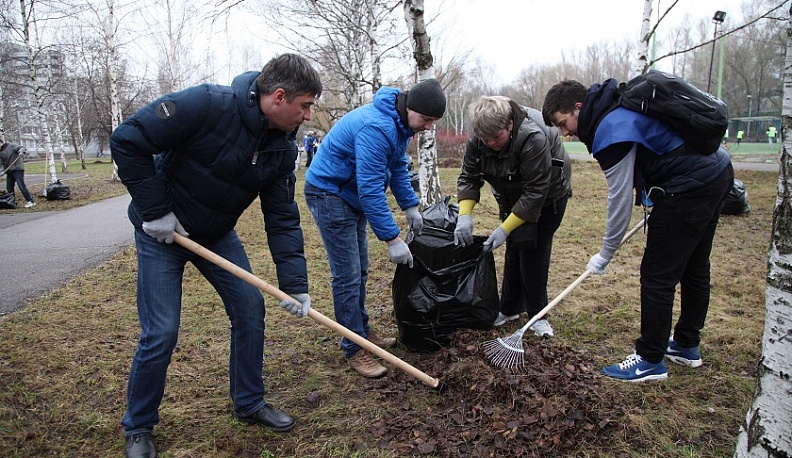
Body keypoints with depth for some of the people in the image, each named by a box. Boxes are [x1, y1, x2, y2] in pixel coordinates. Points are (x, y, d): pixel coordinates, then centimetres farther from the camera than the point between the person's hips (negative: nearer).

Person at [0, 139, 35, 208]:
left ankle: (31, 201, -14)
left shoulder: (11, 146, -2)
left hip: (17, 169, -7)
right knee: (9, 188, 9)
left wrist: (21, 151, -34)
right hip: (9, 171, 8)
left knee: (21, 186, -15)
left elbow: (22, 148, -10)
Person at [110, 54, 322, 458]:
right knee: (161, 333, -5)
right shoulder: (207, 105, -28)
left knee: (250, 308, 3)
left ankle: (249, 404, 24)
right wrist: (155, 210, -23)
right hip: (162, 230, -6)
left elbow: (282, 218, -8)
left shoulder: (282, 147, -9)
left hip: (217, 234, 6)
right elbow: (126, 141, -25)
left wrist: (294, 284, -14)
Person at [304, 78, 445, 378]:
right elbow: (371, 189, -32)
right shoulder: (376, 128, -30)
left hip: (352, 194, 10)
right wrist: (392, 239, -30)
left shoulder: (401, 124, 1)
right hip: (329, 193, -10)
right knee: (348, 276, -7)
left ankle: (363, 332, 28)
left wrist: (410, 206, 10)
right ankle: (354, 350, 3)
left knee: (360, 271, 15)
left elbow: (398, 167, 15)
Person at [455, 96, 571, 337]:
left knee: (533, 252, -8)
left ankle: (538, 315, 7)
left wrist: (505, 229, -35)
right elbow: (468, 177, -13)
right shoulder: (478, 140, -20)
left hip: (547, 196, -5)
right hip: (512, 197, 6)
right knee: (513, 250, 8)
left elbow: (535, 191, -35)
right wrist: (464, 215, -29)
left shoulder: (533, 138, -38)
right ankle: (510, 308, 20)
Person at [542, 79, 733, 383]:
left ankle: (651, 360, 8)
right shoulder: (621, 105, 10)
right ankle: (687, 345, 34)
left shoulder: (612, 131, -20)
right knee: (694, 266, 19)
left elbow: (620, 201, -18)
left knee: (657, 275, -3)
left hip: (689, 187, -11)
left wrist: (604, 256, -7)